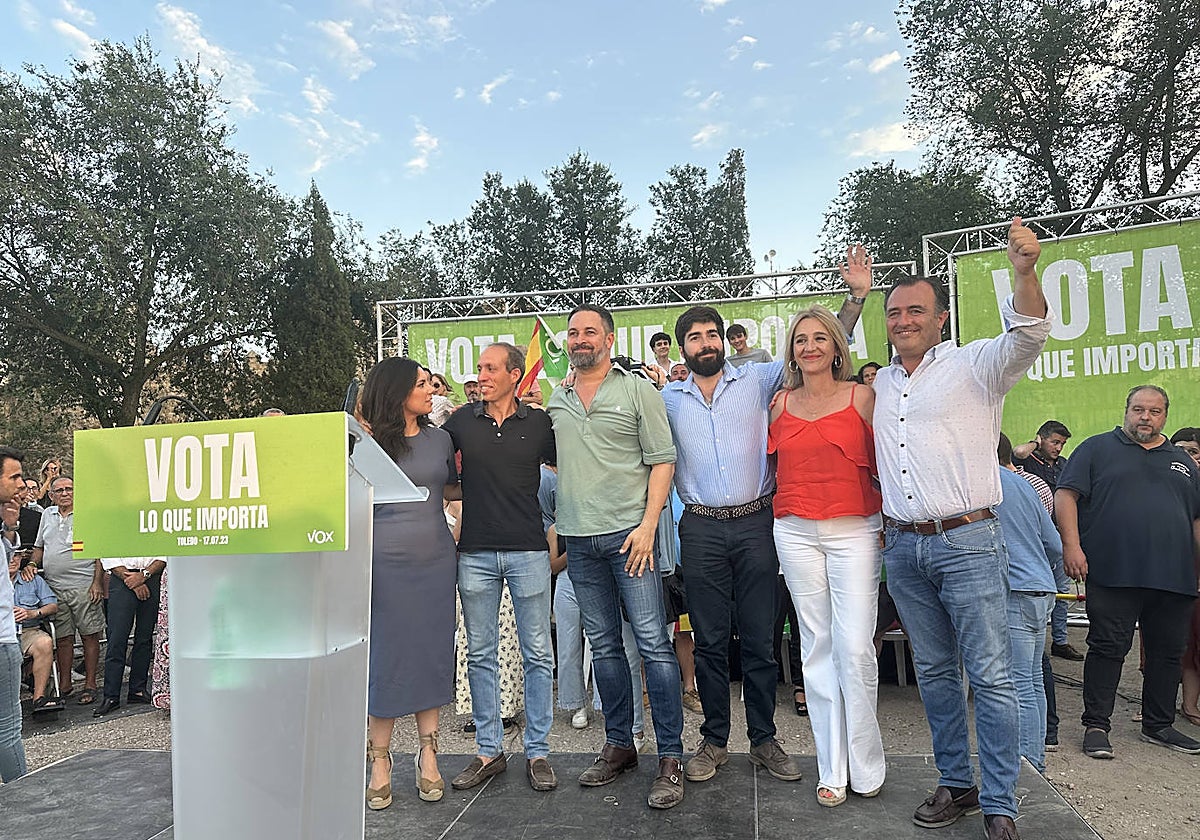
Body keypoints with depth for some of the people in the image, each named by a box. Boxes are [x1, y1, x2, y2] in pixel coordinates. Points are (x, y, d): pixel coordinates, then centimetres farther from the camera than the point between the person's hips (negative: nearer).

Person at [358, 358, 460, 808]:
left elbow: (457, 482, 22)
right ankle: (380, 760, 17)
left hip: (435, 560, 3)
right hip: (384, 563, -3)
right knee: (385, 656, 3)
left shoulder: (440, 439, 9)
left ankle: (428, 754, 21)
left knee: (432, 652, 8)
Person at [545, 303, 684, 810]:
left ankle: (671, 757, 4)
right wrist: (558, 524, 9)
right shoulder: (555, 400, 14)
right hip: (579, 539, 5)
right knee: (603, 645, 12)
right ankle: (619, 745, 24)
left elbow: (662, 461, -4)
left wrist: (648, 524, -13)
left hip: (628, 532, -4)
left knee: (653, 643, -5)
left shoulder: (637, 390, 0)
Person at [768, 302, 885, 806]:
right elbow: (769, 459, 21)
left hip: (854, 531, -2)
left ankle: (866, 767, 13)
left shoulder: (861, 396, 2)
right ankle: (832, 770, 15)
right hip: (796, 532, 3)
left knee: (855, 648, -6)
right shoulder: (780, 403, 10)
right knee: (817, 647, 6)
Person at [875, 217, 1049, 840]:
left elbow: (1026, 338, -23)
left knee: (990, 675, -2)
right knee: (934, 671, 12)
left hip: (966, 542, -5)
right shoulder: (880, 382, 13)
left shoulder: (975, 365, -3)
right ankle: (957, 785, 25)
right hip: (902, 547, 5)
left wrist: (1024, 273, -39)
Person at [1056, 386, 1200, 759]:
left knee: (1168, 652, 12)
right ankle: (1096, 725, 5)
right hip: (1114, 574, -5)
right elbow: (1066, 495, -3)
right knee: (1108, 648, -3)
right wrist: (1072, 546, -14)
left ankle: (1159, 725, 26)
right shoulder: (1097, 448, 6)